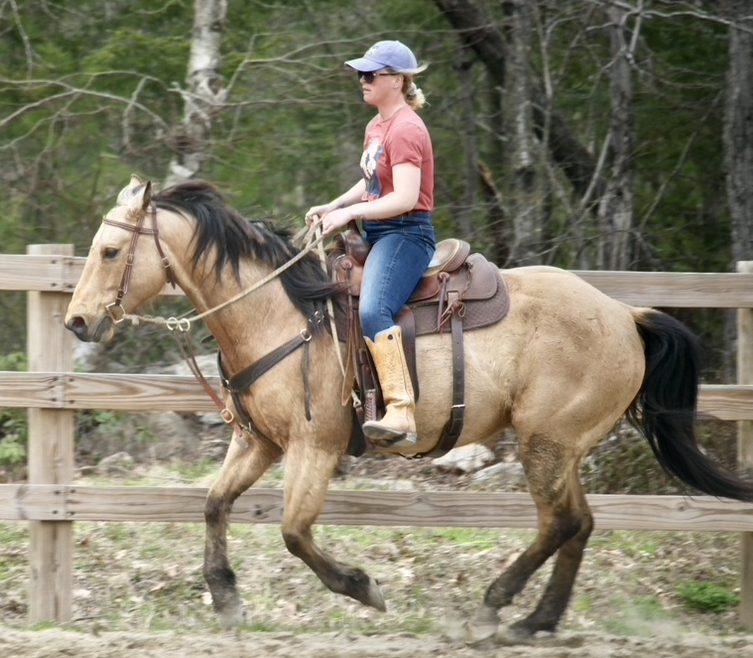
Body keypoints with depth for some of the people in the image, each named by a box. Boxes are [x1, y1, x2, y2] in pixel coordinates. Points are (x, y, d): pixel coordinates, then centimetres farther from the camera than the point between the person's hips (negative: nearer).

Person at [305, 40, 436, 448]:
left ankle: (401, 413, -44)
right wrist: (332, 207, 14)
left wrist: (348, 213, -21)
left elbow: (405, 198, -22)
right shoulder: (376, 127, 18)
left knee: (373, 311, -33)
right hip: (377, 234, 11)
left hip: (405, 234, -11)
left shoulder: (406, 129, -13)